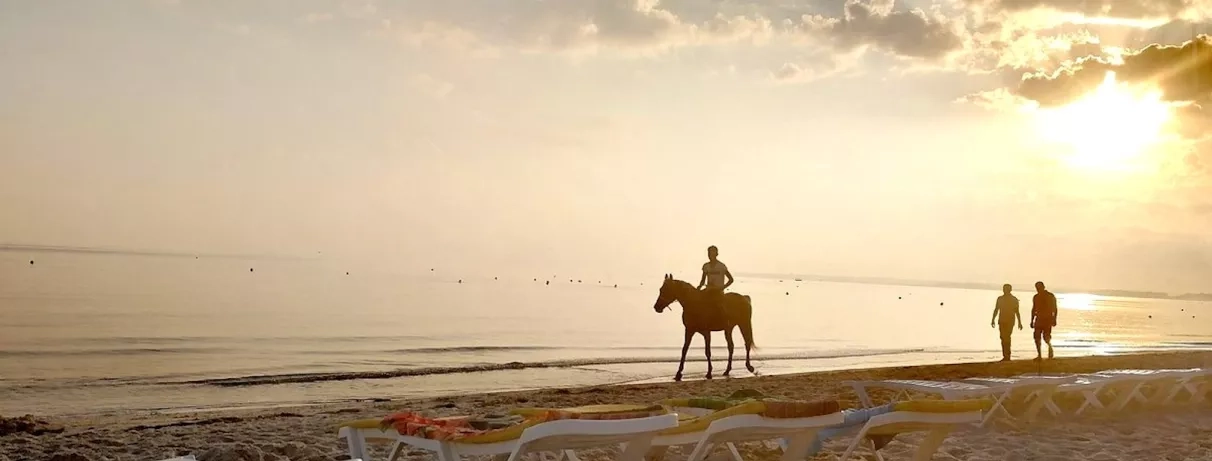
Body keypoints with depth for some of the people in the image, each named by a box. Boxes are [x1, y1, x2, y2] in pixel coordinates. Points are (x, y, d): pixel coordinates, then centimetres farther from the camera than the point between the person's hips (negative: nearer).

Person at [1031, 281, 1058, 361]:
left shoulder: (1050, 296, -3)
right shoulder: (1036, 297, 10)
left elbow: (1054, 309, -4)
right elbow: (1033, 309, 16)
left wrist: (1054, 319, -13)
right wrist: (1032, 321, 12)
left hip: (1048, 319, -4)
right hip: (1039, 319, 5)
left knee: (1046, 337, -12)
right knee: (1037, 337, -5)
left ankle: (1050, 347, 20)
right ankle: (1039, 355, 1)